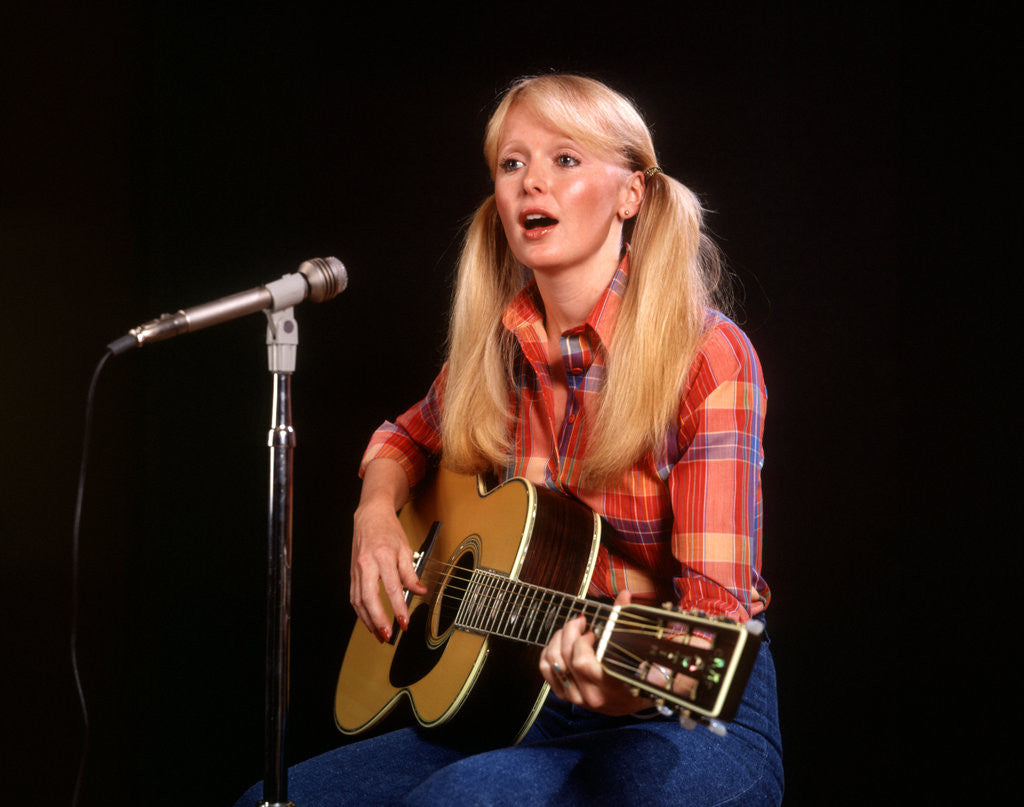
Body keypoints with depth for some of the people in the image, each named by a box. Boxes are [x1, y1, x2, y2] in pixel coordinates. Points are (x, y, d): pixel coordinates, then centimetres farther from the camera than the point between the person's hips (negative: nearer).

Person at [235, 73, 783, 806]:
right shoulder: (496, 347, 3)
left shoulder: (706, 355, -15)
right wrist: (376, 513, 4)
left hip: (690, 718, -5)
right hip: (534, 709, 6)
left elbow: (717, 606, -20)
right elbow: (409, 437, 25)